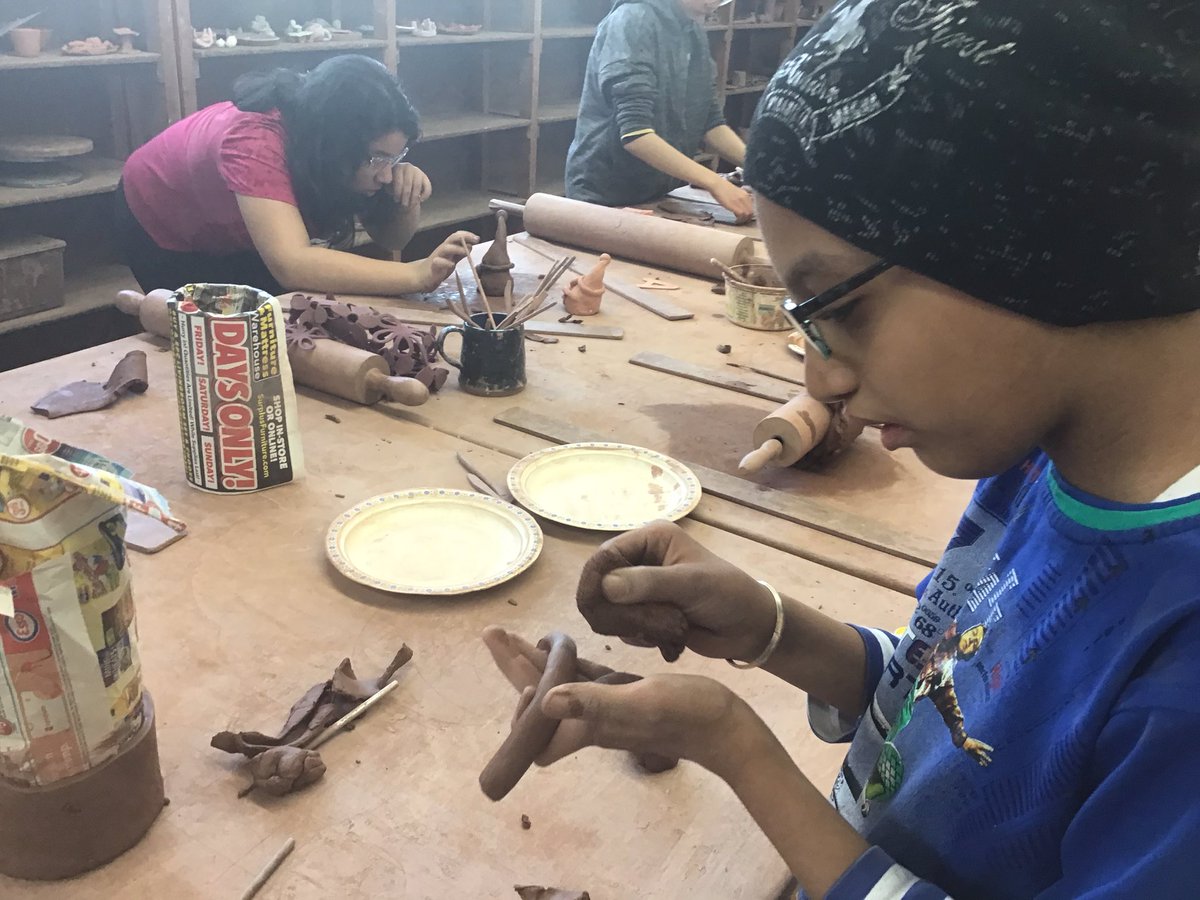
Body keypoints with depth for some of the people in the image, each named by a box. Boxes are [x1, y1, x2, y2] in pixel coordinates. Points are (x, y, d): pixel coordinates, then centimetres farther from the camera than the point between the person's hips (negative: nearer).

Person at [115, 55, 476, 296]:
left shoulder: (353, 141, -23)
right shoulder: (254, 142, -43)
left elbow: (390, 239, -16)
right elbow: (291, 266, -55)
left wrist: (407, 194, -37)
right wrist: (417, 274, -62)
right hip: (162, 226, -5)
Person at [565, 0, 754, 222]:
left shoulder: (695, 33, 6)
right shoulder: (633, 21, -17)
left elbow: (710, 121, 6)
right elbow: (634, 131, -26)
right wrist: (714, 183, -31)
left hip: (661, 195, 7)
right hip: (606, 197, -7)